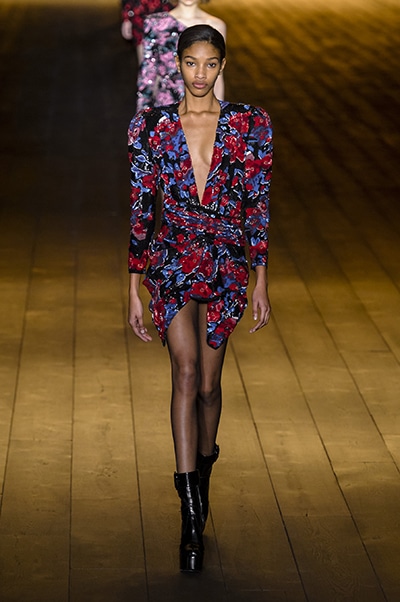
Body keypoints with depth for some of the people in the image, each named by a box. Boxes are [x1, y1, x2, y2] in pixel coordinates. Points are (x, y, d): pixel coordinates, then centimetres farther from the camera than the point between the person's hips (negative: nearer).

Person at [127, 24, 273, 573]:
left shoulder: (250, 124, -1)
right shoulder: (151, 127, -2)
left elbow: (258, 206, 2)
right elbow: (140, 209, 1)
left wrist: (262, 282, 2)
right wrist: (134, 289, 0)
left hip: (227, 264, 1)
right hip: (171, 260, -1)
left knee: (208, 382, 8)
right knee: (187, 372, -16)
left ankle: (203, 472, 38)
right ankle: (192, 516, -17)